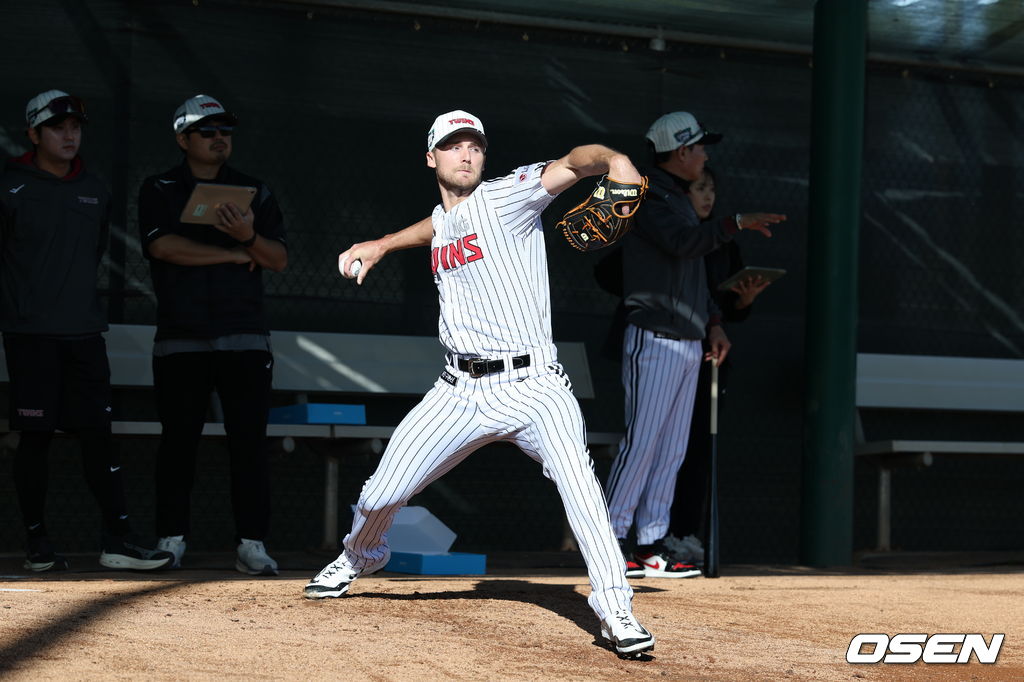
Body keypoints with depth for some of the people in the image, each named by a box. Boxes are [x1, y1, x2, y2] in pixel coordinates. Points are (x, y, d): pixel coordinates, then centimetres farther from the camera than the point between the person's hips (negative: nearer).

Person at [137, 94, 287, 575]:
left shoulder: (254, 193, 12)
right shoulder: (159, 191, 7)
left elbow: (279, 260, 5)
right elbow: (163, 246, -11)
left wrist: (249, 237, -17)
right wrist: (232, 254, -7)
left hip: (245, 338, 1)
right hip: (180, 340, -1)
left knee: (250, 441, -4)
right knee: (178, 441, 1)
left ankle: (252, 544, -3)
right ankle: (171, 541, 7)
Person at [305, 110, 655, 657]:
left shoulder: (507, 196, -6)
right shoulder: (442, 223, 13)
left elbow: (572, 163, -23)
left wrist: (613, 161, -42)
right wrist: (383, 244, 37)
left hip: (532, 386, -6)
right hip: (460, 389, 6)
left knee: (578, 481, -30)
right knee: (381, 493, 9)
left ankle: (614, 608, -23)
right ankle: (359, 556, 42)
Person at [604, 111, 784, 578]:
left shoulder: (681, 202, 21)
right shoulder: (650, 198, -9)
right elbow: (685, 243, -27)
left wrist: (714, 324, 15)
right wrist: (738, 223, -29)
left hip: (688, 343, 9)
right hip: (654, 339, -9)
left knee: (671, 450, 7)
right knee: (642, 441, -11)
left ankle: (651, 547, 10)